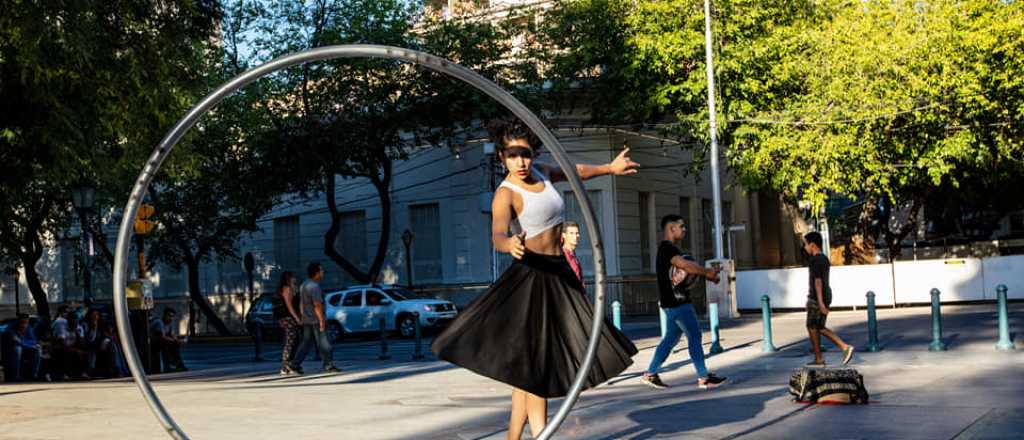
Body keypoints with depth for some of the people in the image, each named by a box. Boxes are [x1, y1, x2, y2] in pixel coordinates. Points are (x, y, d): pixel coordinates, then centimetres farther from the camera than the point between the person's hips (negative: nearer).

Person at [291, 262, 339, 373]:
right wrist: (322, 320, -23)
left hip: (307, 320, 9)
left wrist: (303, 317, 23)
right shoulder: (314, 286, -17)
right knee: (323, 344, -3)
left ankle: (295, 364, 6)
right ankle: (328, 365, -1)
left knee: (306, 343, 10)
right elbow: (317, 304, -23)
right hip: (316, 319, -9)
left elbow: (301, 304, 19)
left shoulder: (303, 285, 14)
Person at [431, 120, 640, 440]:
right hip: (531, 277, -7)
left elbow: (574, 171, 28)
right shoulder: (505, 194, -16)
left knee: (526, 366, 8)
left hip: (559, 274, 8)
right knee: (531, 364, -9)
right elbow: (497, 236, -33)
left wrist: (609, 168, 37)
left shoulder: (542, 174, 7)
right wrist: (510, 244, -55)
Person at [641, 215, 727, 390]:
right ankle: (703, 378, 0)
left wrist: (706, 274, 1)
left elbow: (687, 267, 15)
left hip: (674, 302, 10)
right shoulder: (667, 248, -14)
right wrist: (707, 272, -16)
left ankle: (650, 374, 15)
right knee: (694, 336, -5)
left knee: (670, 338, 13)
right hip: (677, 302, -10)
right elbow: (685, 265, -27)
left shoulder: (669, 249, 18)